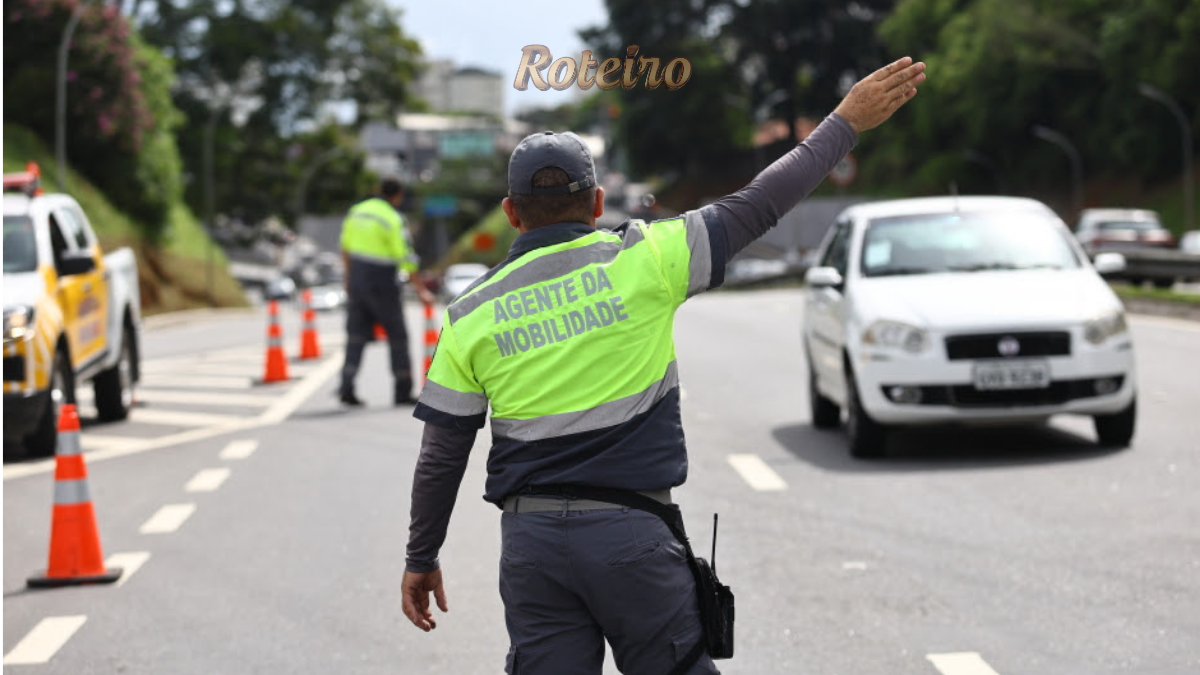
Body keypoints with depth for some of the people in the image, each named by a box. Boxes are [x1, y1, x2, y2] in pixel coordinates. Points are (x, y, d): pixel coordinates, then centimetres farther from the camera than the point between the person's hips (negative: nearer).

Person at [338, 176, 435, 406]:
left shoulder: (356, 212, 5)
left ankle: (346, 387, -2)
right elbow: (405, 259, -16)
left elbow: (346, 248, 14)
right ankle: (402, 391, 9)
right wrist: (422, 290, -9)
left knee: (356, 335, 9)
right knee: (397, 336, 6)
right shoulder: (393, 220, -14)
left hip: (356, 282, 6)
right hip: (382, 284, -6)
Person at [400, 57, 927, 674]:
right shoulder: (639, 261, -2)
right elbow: (756, 208, 4)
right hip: (631, 532, -2)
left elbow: (441, 457, 6)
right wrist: (845, 123, 14)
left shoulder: (470, 315, 4)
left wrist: (422, 559, 17)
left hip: (529, 540, 2)